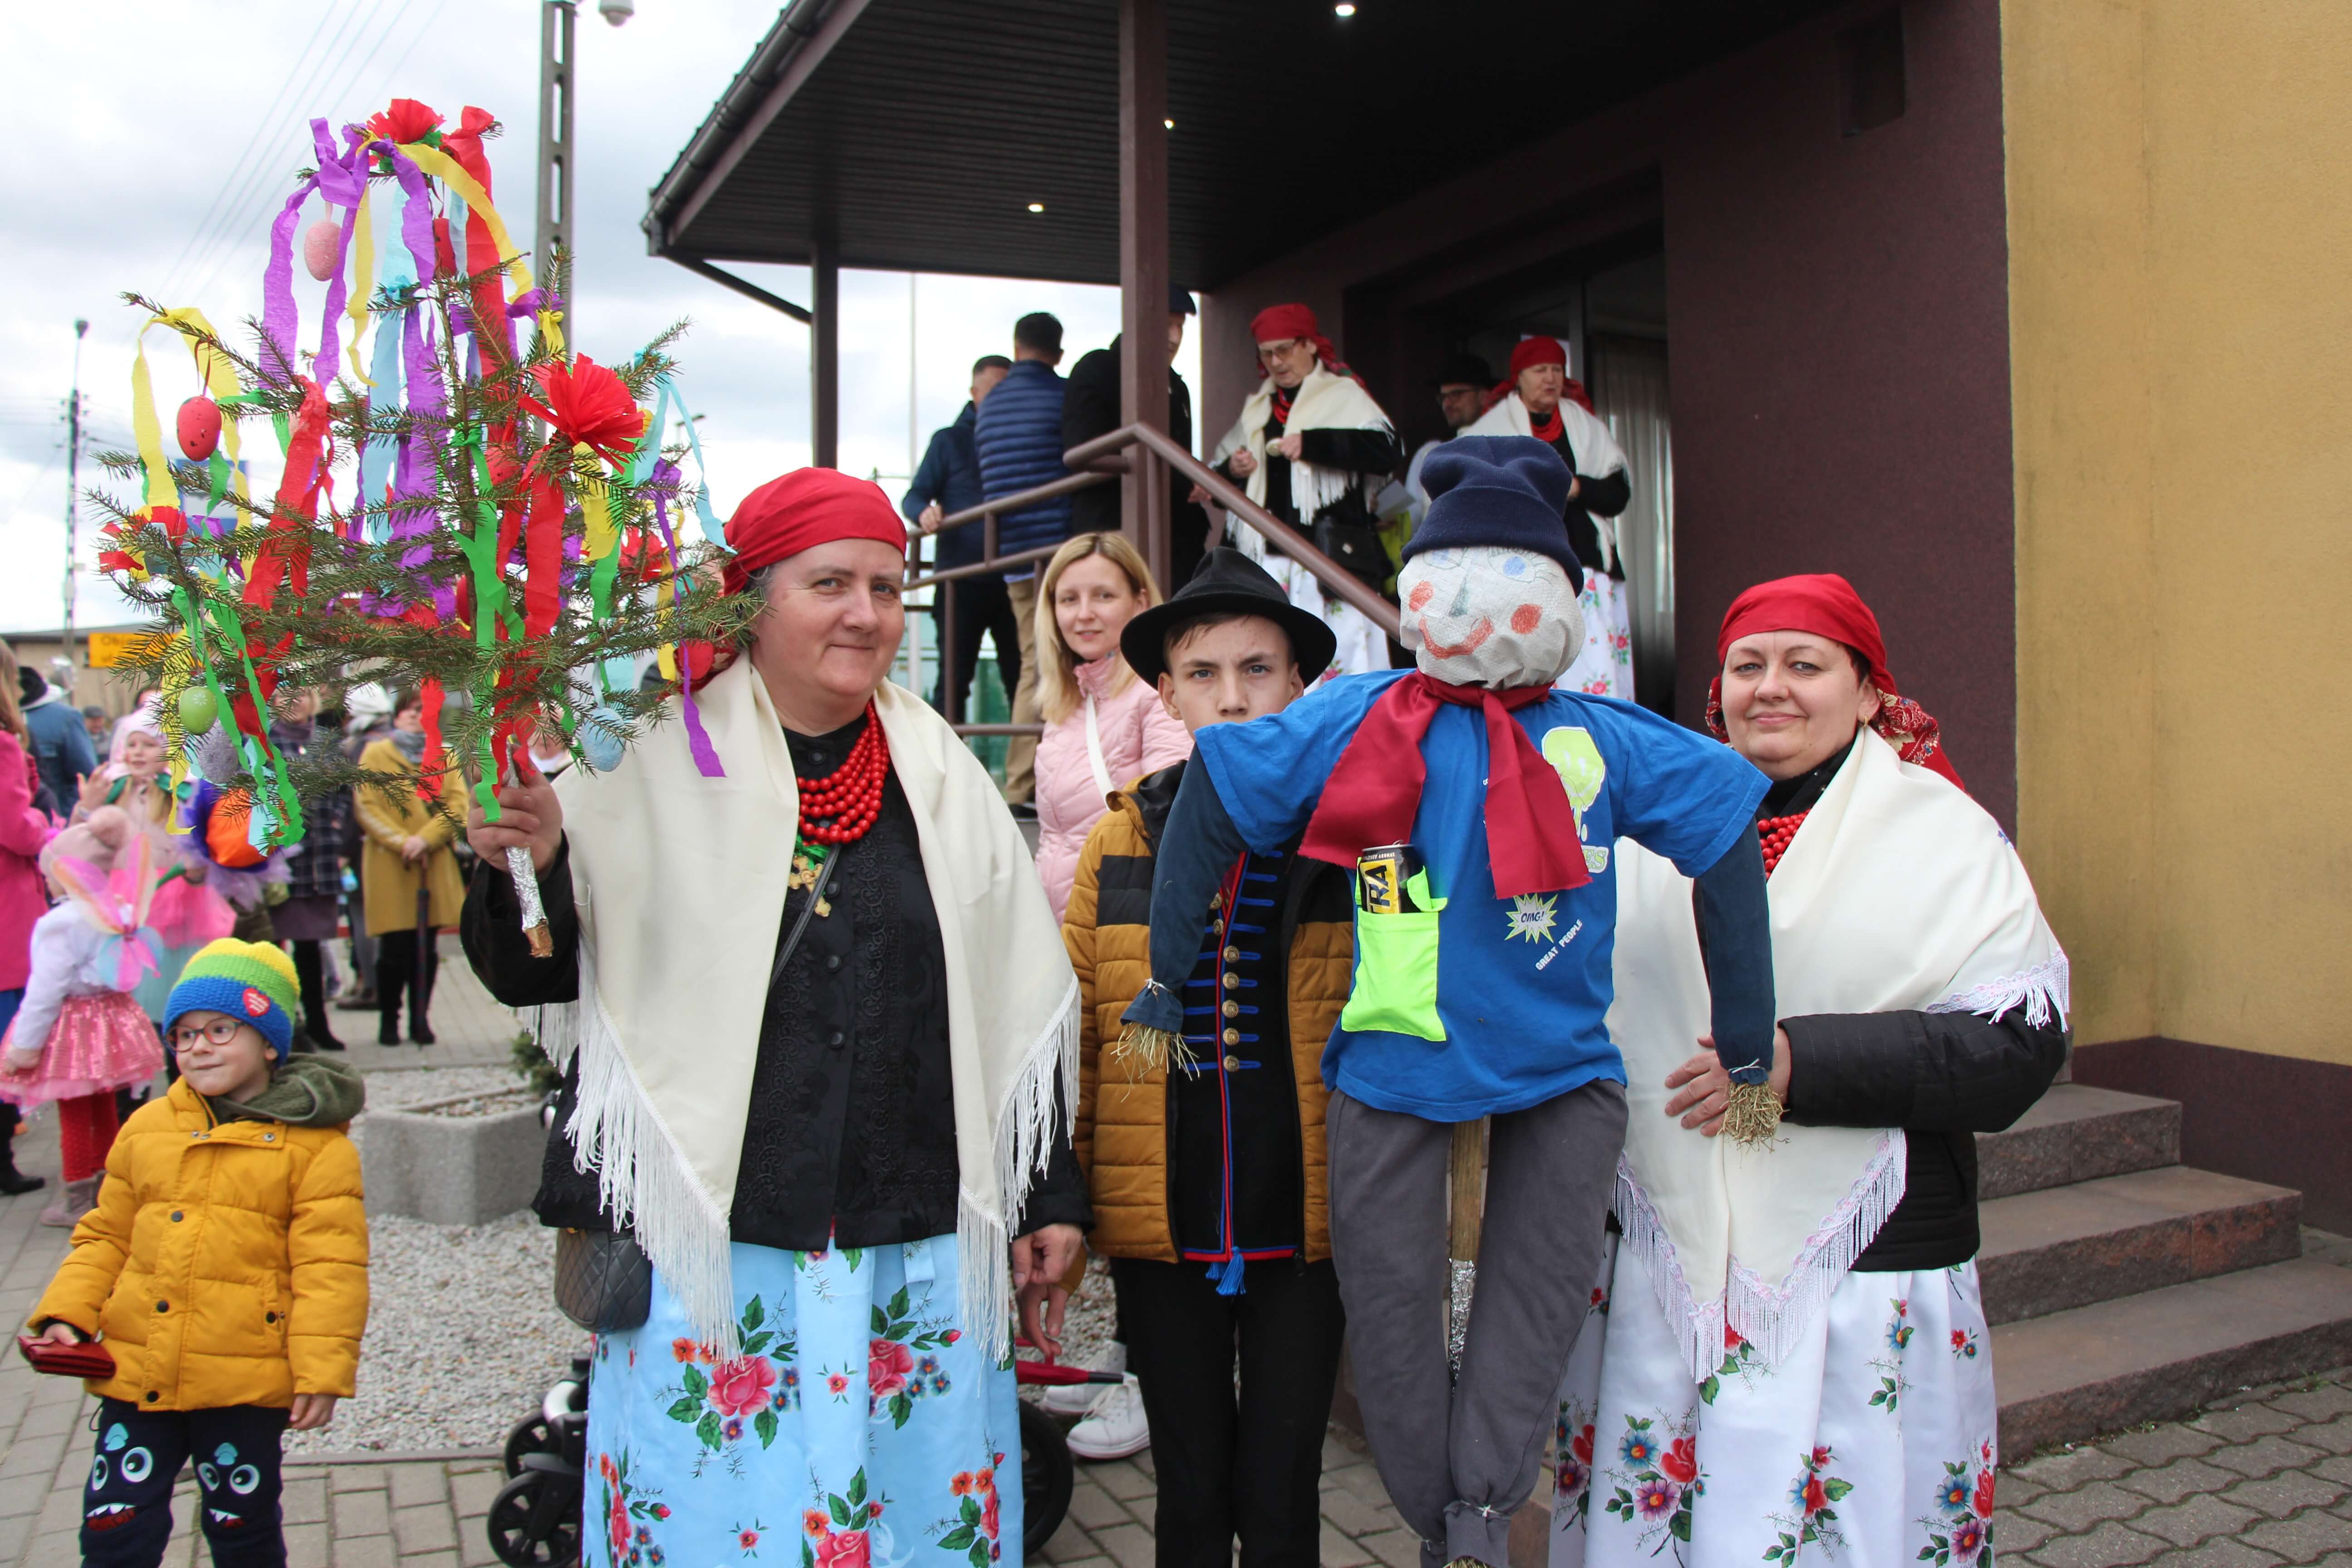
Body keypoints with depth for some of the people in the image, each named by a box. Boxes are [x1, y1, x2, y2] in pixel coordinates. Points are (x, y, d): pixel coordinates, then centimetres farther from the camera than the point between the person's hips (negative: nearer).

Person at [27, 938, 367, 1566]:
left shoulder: (316, 1144, -8)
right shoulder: (147, 1127, 8)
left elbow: (328, 1267, -10)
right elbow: (106, 1237, 15)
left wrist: (322, 1371, -15)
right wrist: (67, 1315, 1)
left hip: (246, 1382, -4)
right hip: (136, 1372, 4)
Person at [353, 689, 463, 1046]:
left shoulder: (445, 757, 13)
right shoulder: (376, 754, 7)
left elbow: (458, 804, 1)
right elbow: (366, 807, -2)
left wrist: (425, 839, -14)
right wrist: (401, 842, -14)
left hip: (434, 865, 2)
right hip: (389, 867, -2)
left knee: (427, 947, 4)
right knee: (395, 948, -3)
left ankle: (421, 1019, 13)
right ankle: (388, 1020, 10)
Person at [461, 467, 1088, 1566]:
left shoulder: (944, 778, 7)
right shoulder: (653, 768, -2)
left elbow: (1023, 1000, 11)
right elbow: (532, 975, 2)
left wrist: (1048, 1196, 12)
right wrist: (525, 868, -19)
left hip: (919, 1258, 3)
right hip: (708, 1252, -2)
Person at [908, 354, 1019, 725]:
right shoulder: (950, 441, 10)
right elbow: (914, 496, 4)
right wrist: (924, 513, -19)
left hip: (1012, 578, 2)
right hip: (962, 579, -2)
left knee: (1021, 677, 2)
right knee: (954, 679, -2)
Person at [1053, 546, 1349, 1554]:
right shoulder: (1120, 845, 3)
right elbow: (1076, 1040, 5)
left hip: (1304, 1228, -1)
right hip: (1159, 1233, 2)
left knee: (1281, 1503, 9)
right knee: (1190, 1497, 15)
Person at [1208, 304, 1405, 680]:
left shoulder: (1343, 395, 4)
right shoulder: (1257, 408, 21)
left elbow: (1390, 450, -12)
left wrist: (1312, 444, -18)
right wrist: (1231, 469, 3)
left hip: (1329, 557, -5)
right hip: (1266, 557, 5)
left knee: (1336, 659, -13)